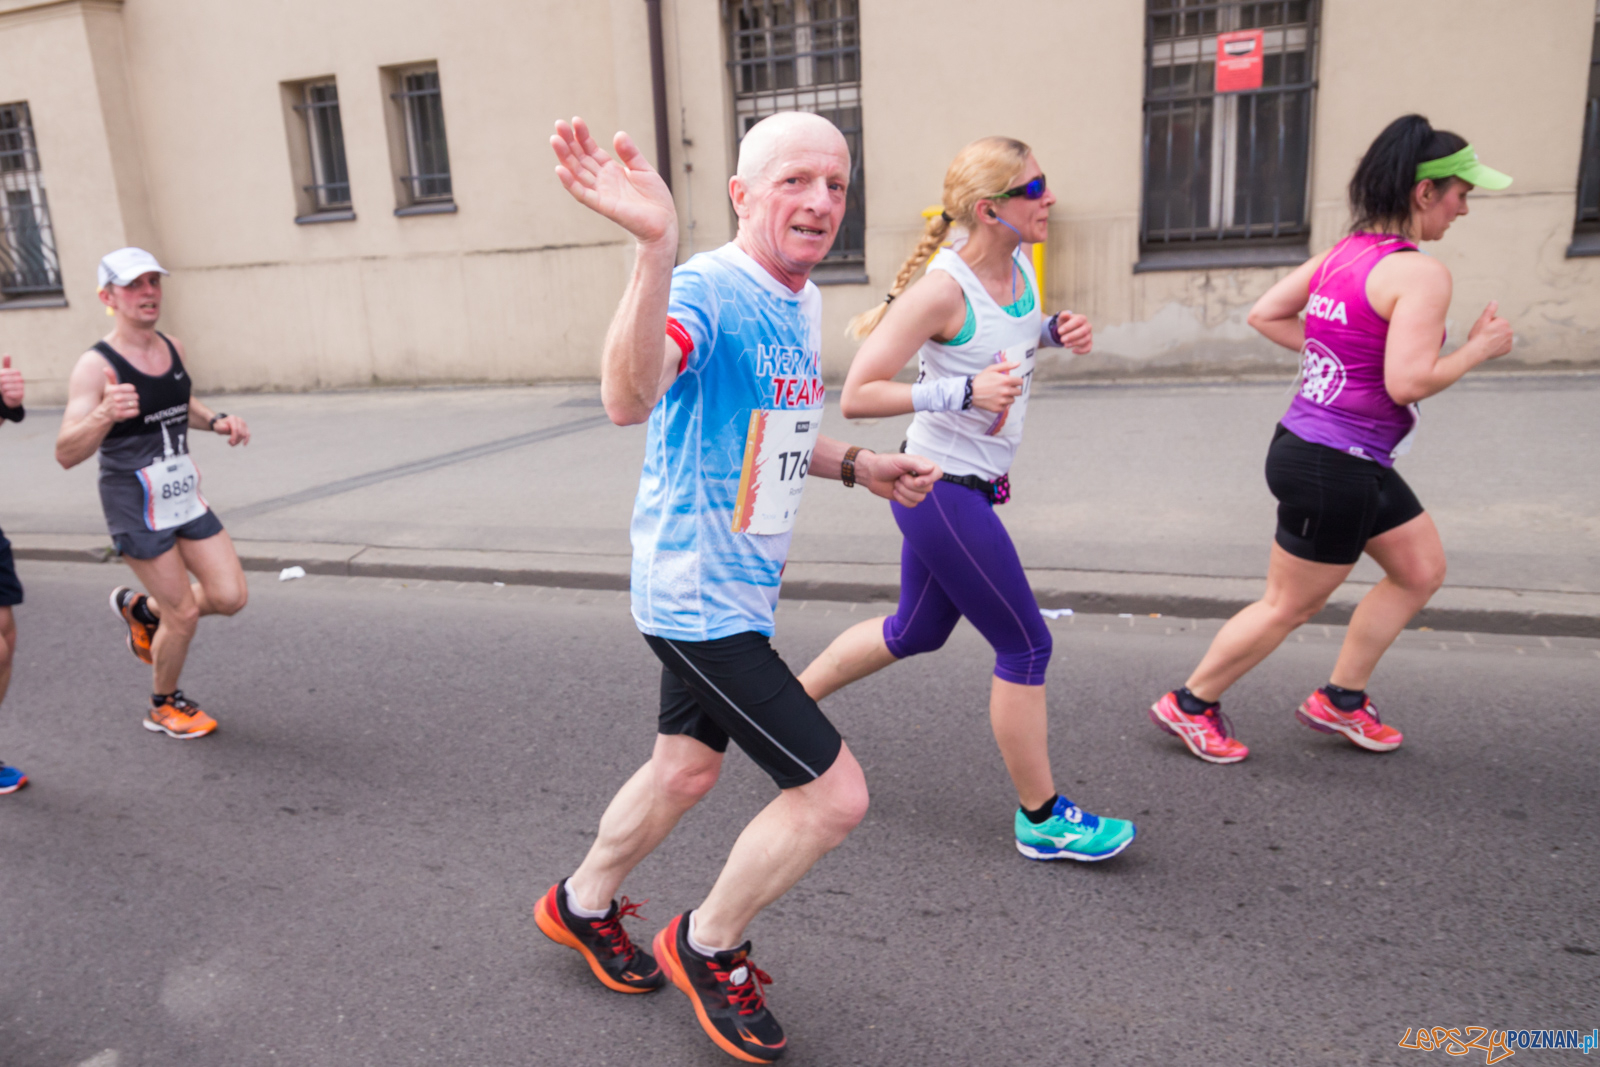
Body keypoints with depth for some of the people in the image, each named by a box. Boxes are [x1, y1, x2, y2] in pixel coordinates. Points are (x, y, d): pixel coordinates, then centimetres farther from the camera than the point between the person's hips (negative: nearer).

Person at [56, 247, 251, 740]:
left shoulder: (173, 347, 3)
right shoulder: (96, 366, -17)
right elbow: (66, 454, -23)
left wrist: (217, 421, 5)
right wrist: (104, 414, -41)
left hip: (186, 497, 6)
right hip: (135, 508, -6)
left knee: (230, 596, 2)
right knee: (184, 613, -1)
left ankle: (139, 608, 32)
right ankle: (164, 707, 27)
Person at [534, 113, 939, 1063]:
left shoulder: (805, 303, 8)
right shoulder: (707, 291, -22)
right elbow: (630, 400, -44)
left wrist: (860, 468, 8)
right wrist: (655, 249, -58)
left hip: (740, 591, 9)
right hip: (698, 597, -9)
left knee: (687, 770, 23)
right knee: (836, 794, -5)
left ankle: (582, 906, 49)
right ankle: (709, 947, 21)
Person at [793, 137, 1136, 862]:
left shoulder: (1018, 268, 4)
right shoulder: (942, 288, -21)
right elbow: (857, 396, -22)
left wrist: (1055, 331, 4)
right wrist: (963, 391, -29)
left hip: (967, 490, 9)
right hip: (941, 490, -9)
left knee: (915, 633, 22)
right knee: (1026, 646, -1)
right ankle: (1042, 818, 17)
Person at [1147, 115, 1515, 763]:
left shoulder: (1341, 254, 6)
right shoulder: (1420, 273, -18)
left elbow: (1264, 314, 9)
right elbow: (1407, 383, -25)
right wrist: (1479, 348, -8)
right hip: (1333, 468, -10)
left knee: (1423, 569, 21)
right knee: (1289, 606, 7)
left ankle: (1338, 700, 31)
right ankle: (1189, 706, 23)